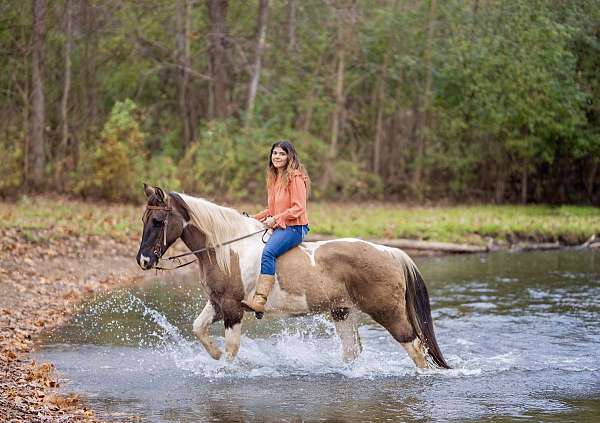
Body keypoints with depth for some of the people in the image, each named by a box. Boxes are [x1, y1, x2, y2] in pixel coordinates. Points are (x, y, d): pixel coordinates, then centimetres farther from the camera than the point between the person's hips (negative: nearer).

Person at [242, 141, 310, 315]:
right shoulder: (273, 178, 18)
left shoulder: (295, 177, -9)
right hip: (278, 228, 10)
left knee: (268, 252, -31)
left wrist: (275, 219, -19)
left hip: (294, 227, -10)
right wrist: (254, 218, 11)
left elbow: (298, 208, -15)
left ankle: (259, 301, -40)